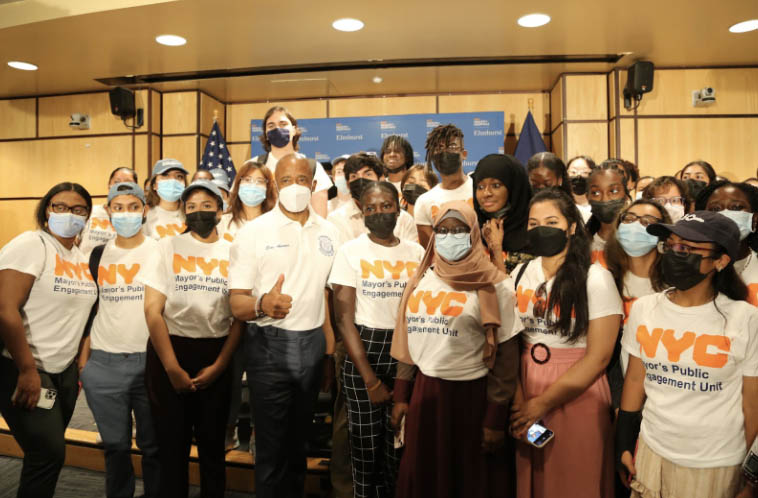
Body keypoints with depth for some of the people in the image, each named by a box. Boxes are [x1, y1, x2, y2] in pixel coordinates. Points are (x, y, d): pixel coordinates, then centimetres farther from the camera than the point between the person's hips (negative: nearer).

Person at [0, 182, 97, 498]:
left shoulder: (81, 257, 10)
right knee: (49, 453, -5)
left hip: (65, 371, 7)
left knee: (48, 452, 14)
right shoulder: (30, 245, -13)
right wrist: (28, 371, -19)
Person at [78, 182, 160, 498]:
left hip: (151, 361, -2)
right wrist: (83, 358, 6)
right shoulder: (99, 254, 7)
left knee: (153, 444, 9)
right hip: (104, 363, 3)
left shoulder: (161, 252, -2)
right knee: (115, 445, 15)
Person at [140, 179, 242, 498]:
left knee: (213, 442, 12)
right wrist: (172, 368, -9)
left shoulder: (232, 252, 2)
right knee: (172, 443, 11)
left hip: (217, 355, 1)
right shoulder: (168, 247, 0)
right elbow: (152, 310, -4)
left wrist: (219, 365, -6)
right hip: (170, 351, -1)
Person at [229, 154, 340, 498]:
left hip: (313, 344, 4)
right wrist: (262, 305, -32)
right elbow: (237, 303, -10)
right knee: (272, 444, 5)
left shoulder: (329, 233, 5)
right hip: (269, 345, -3)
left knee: (299, 439, 18)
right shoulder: (253, 232, -7)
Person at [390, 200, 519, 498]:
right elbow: (408, 340, 11)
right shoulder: (421, 279, 6)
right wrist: (400, 396, 10)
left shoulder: (491, 286, -10)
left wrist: (495, 419, -11)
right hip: (424, 392, 5)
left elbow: (505, 356, -10)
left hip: (471, 395, -4)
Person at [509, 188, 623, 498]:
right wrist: (517, 401, -9)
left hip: (577, 394, -4)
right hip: (527, 387, 4)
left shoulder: (595, 278, -10)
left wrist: (543, 403, -14)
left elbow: (598, 357, -14)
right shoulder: (521, 274, 3)